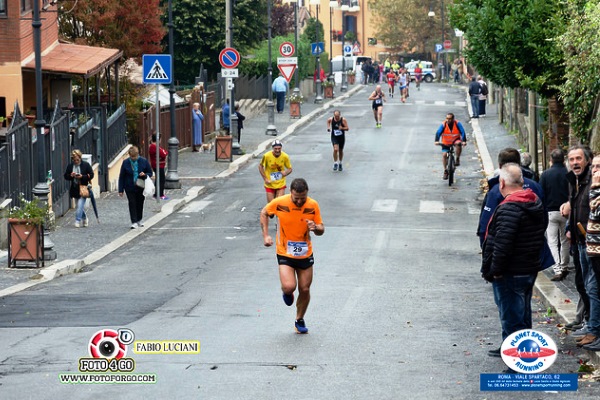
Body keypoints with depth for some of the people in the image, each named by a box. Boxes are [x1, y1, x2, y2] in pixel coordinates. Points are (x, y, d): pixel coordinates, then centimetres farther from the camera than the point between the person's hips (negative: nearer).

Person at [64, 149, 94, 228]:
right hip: (75, 189, 4)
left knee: (80, 205, -14)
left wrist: (82, 177, -18)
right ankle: (84, 218, 34)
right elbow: (66, 176, 8)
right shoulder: (70, 166, 5)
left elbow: (91, 175, -5)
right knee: (80, 206, 15)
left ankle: (78, 221, -11)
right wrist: (71, 175, -14)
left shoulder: (86, 165, -5)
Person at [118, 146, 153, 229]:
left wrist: (145, 175, -19)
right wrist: (121, 190, -3)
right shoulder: (126, 163, -3)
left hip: (141, 187, 1)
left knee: (140, 204, 11)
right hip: (130, 188, -1)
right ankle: (134, 222, -7)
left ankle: (139, 220, 31)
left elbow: (150, 173, 6)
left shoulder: (144, 161, -3)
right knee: (132, 204, -7)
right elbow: (121, 177, 0)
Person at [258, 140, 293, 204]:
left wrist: (286, 172, -22)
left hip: (281, 184, 0)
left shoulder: (285, 156, -12)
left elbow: (290, 169, 1)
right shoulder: (267, 156, -16)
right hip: (270, 185, 0)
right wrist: (265, 179, -7)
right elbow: (260, 166, 0)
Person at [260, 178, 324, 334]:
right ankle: (287, 293, 19)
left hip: (305, 254, 2)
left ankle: (300, 320, 31)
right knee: (289, 286, -20)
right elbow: (264, 213, 5)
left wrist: (315, 228, -25)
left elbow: (321, 230, -1)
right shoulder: (279, 203, -16)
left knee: (304, 290, 7)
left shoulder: (313, 206, -11)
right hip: (285, 254, -2)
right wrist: (265, 235, -3)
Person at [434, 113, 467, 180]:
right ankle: (445, 171, 4)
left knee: (458, 144, -35)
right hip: (445, 142, 1)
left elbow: (462, 132, -22)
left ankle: (457, 159, -15)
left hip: (455, 140, -1)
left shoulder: (457, 124, -18)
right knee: (444, 155, -13)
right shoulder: (443, 125, -18)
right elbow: (438, 133, -24)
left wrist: (464, 141, -35)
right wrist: (437, 141, -40)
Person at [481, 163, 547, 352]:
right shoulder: (536, 204, 8)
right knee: (522, 314, 22)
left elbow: (502, 244, -27)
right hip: (531, 269, 10)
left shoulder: (509, 209, -23)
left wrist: (495, 270, -17)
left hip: (510, 274, -10)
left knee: (512, 318, -4)